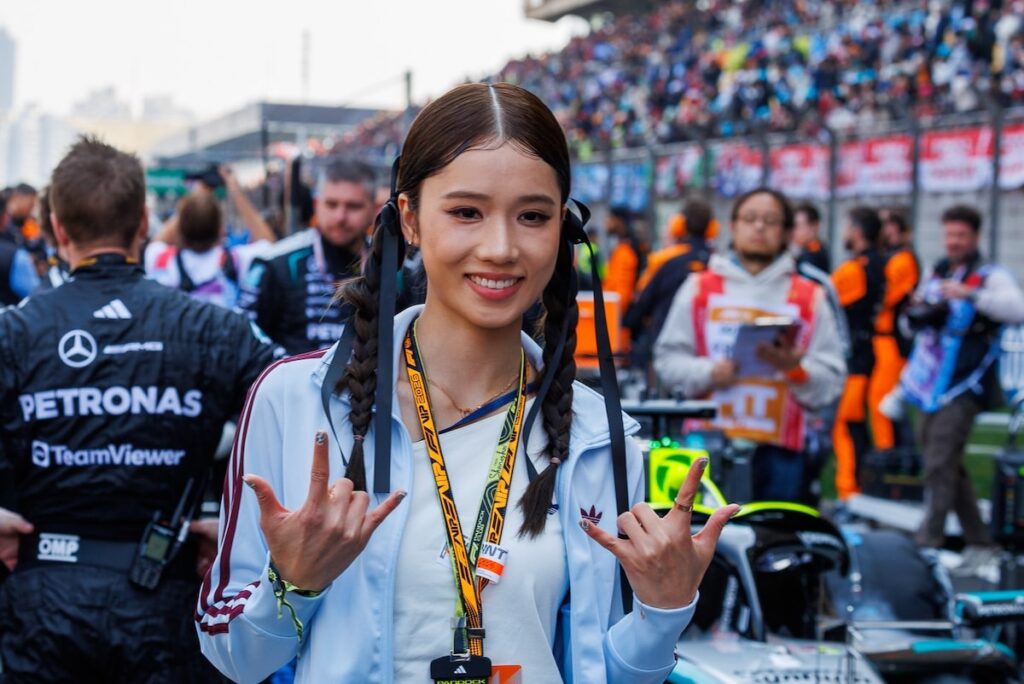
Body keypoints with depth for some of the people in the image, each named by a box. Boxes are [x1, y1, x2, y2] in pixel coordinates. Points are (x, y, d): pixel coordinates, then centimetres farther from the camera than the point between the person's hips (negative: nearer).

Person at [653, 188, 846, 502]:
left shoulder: (809, 298, 11)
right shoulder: (700, 288, 12)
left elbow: (831, 379, 5)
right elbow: (668, 358, 8)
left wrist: (795, 368, -15)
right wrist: (708, 373, -10)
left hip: (778, 451, 0)